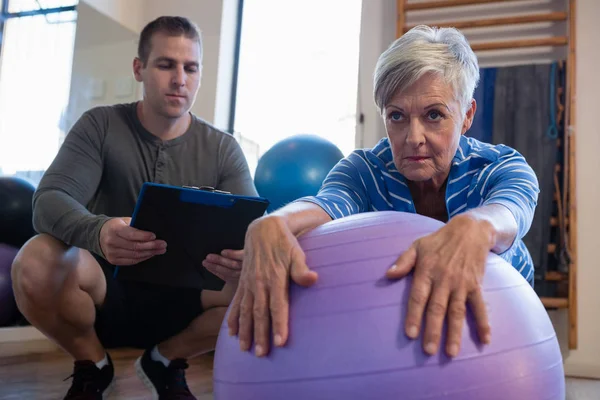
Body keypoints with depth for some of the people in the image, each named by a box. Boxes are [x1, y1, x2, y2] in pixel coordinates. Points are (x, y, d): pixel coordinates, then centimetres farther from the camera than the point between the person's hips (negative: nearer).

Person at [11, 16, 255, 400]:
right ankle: (91, 366, 0)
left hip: (182, 301, 1)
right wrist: (98, 232, -45)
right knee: (36, 262, -32)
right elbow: (50, 201, -20)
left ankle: (167, 360, 3)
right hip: (106, 295, -1)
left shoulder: (222, 149, -3)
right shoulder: (100, 126, -6)